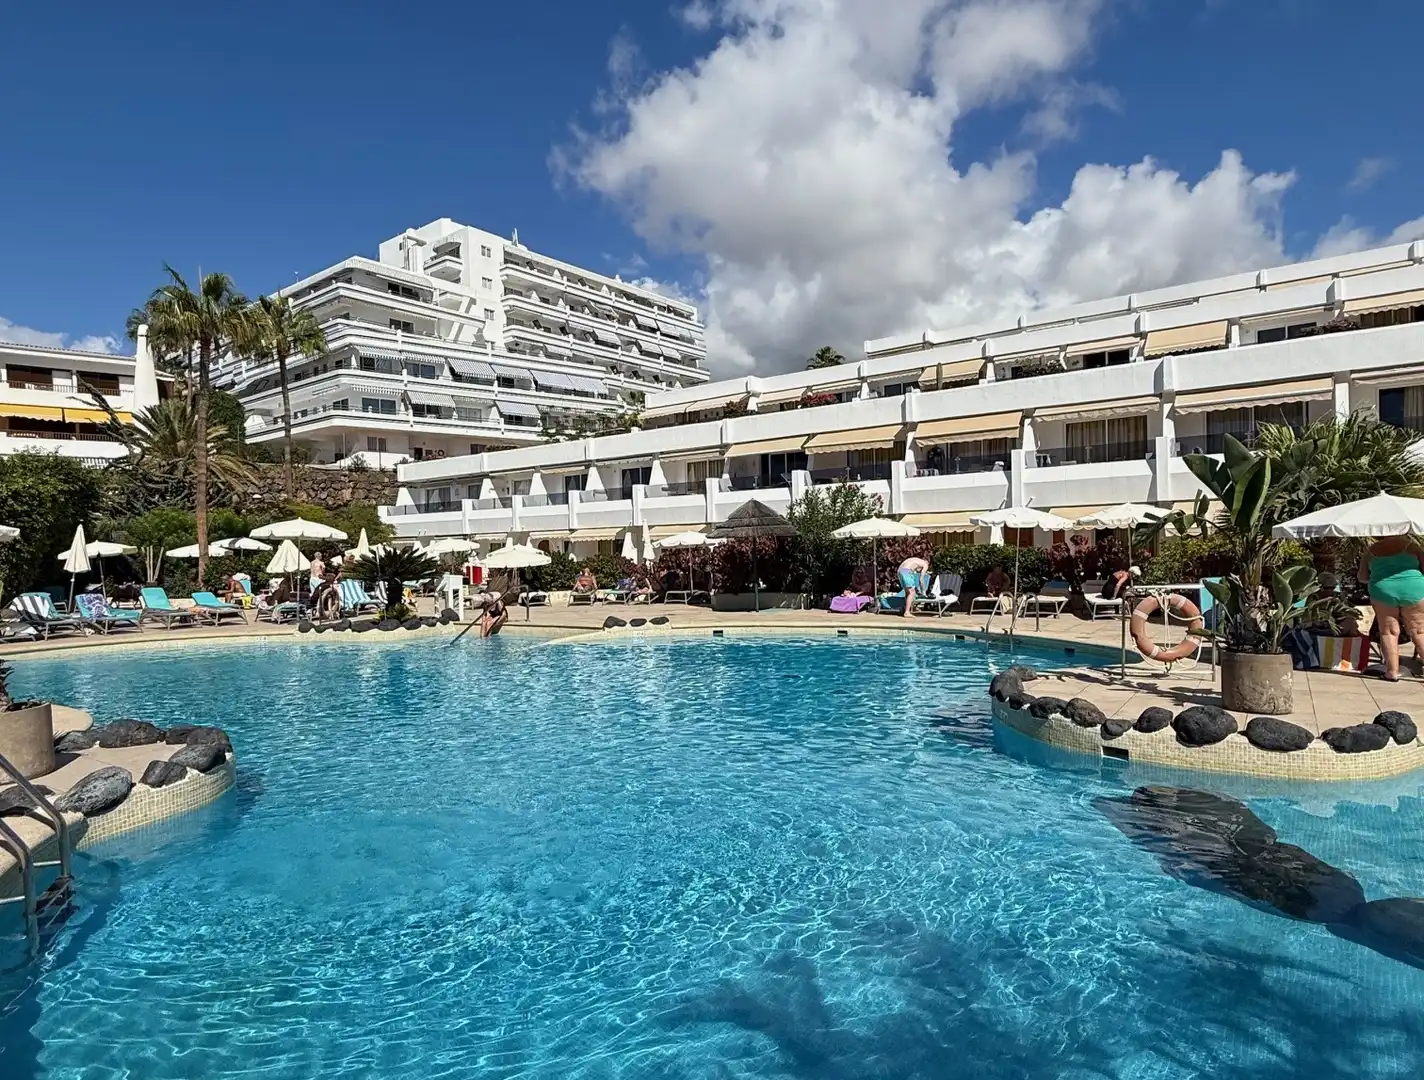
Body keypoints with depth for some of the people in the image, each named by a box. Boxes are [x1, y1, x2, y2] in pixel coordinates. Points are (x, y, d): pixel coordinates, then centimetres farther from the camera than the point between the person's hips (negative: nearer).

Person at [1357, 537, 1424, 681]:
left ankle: (1392, 672, 2)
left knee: (1388, 632, 5)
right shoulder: (1409, 544, 7)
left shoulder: (1371, 550, 12)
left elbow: (1362, 577, 16)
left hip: (1383, 592, 1)